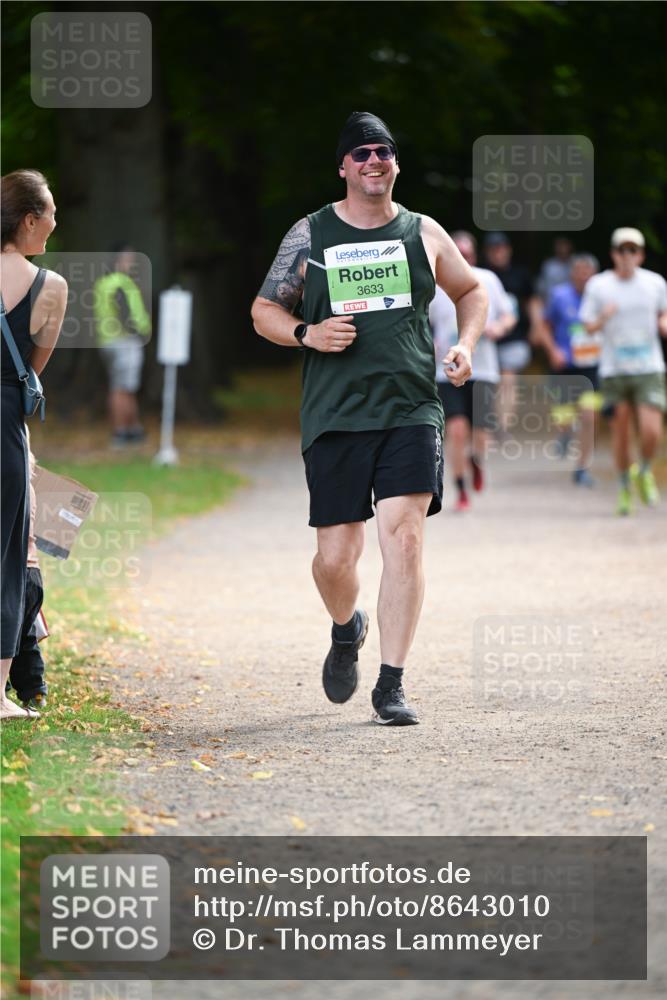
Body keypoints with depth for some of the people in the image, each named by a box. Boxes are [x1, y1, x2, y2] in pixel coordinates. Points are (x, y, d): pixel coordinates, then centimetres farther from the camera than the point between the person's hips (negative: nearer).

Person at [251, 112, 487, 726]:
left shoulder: (423, 234, 9)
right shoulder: (310, 236, 6)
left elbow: (472, 290, 25)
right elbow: (264, 310, 11)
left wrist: (466, 345, 6)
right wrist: (307, 334, -9)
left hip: (412, 414, 0)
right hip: (334, 418, 0)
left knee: (404, 538, -14)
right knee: (335, 558, 0)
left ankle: (392, 685, -9)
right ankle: (347, 630, 35)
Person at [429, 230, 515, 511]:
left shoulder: (488, 280, 5)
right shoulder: (434, 285, 1)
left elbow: (509, 316, 14)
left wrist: (498, 328, -8)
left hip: (483, 370, 1)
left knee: (479, 435, 0)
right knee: (457, 431, -14)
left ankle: (477, 461, 38)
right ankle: (461, 492, 0)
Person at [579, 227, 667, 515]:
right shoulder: (598, 286, -1)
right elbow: (589, 326, 2)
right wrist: (603, 317, -18)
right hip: (614, 370, 0)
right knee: (620, 432, 4)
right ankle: (624, 486, 24)